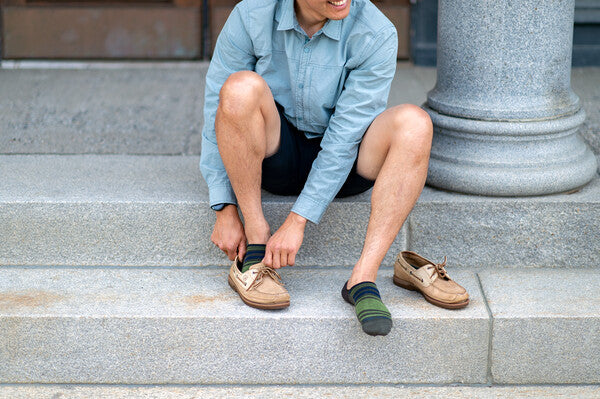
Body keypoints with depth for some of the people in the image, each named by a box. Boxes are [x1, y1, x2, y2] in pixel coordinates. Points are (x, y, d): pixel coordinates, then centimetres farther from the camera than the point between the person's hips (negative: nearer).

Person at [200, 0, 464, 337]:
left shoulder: (376, 35, -19)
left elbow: (346, 136, -20)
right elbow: (217, 110, -10)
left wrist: (298, 221, -24)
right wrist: (226, 209, -15)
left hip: (343, 164, 0)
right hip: (274, 156, 0)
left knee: (414, 123, -28)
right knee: (241, 87, -31)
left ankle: (364, 277, -33)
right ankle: (253, 256, -21)